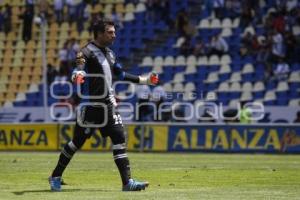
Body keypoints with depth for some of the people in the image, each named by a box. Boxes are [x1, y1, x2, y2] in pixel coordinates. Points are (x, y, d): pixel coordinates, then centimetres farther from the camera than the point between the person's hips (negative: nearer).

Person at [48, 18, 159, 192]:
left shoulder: (110, 53, 14)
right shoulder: (88, 51, -11)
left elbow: (120, 74, 27)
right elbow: (79, 68, -29)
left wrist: (144, 80, 28)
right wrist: (77, 75, -53)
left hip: (109, 105, 7)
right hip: (90, 105, -7)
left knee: (119, 138, -2)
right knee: (78, 141, 0)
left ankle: (127, 182, -3)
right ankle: (56, 177, 16)